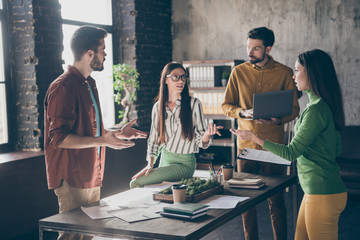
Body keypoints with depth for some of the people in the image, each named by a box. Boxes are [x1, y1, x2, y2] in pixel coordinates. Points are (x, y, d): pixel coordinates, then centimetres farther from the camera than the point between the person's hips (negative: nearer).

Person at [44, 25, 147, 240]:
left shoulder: (89, 84, 16)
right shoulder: (63, 87, -16)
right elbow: (59, 138, -23)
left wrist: (117, 133, 17)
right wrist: (102, 140, -28)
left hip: (91, 174, 9)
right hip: (71, 177, -9)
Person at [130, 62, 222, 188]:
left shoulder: (194, 103, -6)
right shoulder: (158, 107, 6)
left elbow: (201, 142, -4)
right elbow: (154, 140, 11)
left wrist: (208, 133, -26)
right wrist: (150, 164, -2)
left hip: (184, 163, -4)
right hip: (164, 159, 5)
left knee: (137, 183, -19)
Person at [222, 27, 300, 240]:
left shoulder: (284, 73, 0)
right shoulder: (239, 72, 5)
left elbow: (294, 109, 2)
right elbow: (226, 105, 9)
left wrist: (279, 119, -18)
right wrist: (243, 112, -12)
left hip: (273, 144, -2)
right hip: (246, 144, 2)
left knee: (276, 200, 2)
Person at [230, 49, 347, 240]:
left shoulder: (316, 110, -20)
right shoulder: (326, 106, 11)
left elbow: (291, 153, -16)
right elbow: (336, 150, 20)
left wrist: (254, 138, -8)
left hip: (322, 195, -10)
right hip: (314, 191, 10)